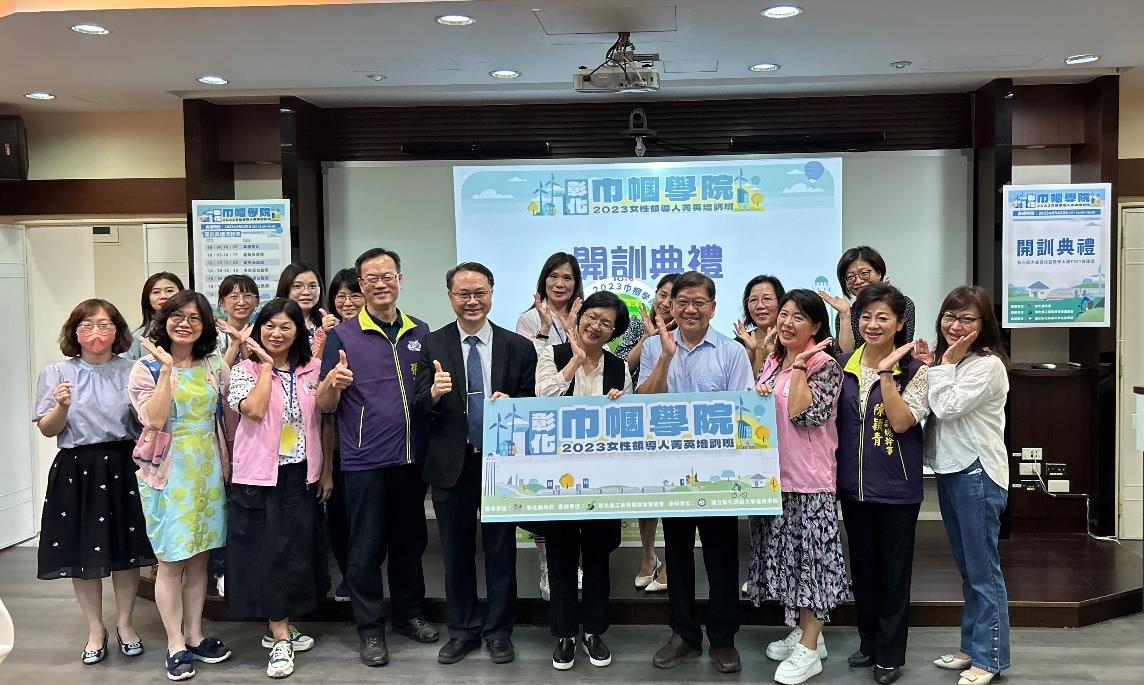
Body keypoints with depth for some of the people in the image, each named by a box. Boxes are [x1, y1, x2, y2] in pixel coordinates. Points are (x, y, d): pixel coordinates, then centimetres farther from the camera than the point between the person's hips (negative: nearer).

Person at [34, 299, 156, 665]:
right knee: (81, 554, 7)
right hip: (76, 470, 0)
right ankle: (95, 629, 26)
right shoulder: (56, 373, 1)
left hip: (123, 467, 1)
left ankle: (124, 623, 28)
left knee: (126, 551, 8)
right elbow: (47, 430, 1)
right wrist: (62, 407, -18)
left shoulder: (132, 372, 3)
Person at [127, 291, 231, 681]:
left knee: (199, 557, 11)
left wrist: (228, 465, 5)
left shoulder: (215, 366, 6)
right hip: (167, 472, -3)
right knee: (171, 560, 1)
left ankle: (194, 635, 23)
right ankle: (176, 645, 13)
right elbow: (153, 420, -18)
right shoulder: (146, 368, -4)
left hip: (207, 469, 4)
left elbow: (226, 419, 9)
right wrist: (167, 369, -21)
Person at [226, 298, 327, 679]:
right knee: (267, 553, 0)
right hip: (260, 475, -3)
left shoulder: (312, 371, 5)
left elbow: (322, 422, 9)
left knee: (297, 552, 9)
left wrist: (326, 469, 6)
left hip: (301, 475, 3)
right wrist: (265, 364, -13)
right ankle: (281, 638, 10)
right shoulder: (245, 370, -3)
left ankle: (279, 629, 26)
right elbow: (254, 409, -21)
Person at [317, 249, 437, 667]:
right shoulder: (343, 336, -2)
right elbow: (324, 405, -4)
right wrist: (334, 383, -25)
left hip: (412, 458, 4)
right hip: (364, 462, -4)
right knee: (366, 548, 5)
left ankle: (409, 613, 32)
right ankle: (370, 629, 19)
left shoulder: (420, 333, 8)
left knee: (410, 541, 15)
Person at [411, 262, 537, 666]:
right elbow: (418, 410, -6)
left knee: (501, 549, 11)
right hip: (452, 465, 1)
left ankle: (499, 630, 28)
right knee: (456, 551, 14)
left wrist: (511, 404, -20)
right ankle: (463, 629, 31)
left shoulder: (519, 347, -2)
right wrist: (434, 394, -27)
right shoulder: (432, 345, -2)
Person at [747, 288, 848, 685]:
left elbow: (804, 414, -21)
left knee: (810, 555, 0)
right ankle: (801, 630, 30)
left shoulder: (825, 366, -9)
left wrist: (800, 366, -17)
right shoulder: (772, 363, 12)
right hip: (773, 473, 8)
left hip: (808, 477, -7)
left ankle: (809, 648, 9)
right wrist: (755, 398, -4)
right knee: (786, 553, 15)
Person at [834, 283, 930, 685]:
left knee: (893, 570, 8)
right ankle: (869, 642, 33)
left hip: (896, 486, -4)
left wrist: (886, 372, -24)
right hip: (853, 483, 4)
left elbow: (901, 422, -20)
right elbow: (828, 416, 12)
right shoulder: (843, 365, 4)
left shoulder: (914, 371, -8)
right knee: (862, 566, 16)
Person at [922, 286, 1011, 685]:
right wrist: (931, 367, 3)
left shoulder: (987, 365, -14)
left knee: (983, 569, -1)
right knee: (966, 567, 16)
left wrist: (944, 364, -12)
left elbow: (947, 408, -19)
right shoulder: (948, 360, 13)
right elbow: (934, 411, 13)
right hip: (949, 470, 9)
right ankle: (972, 647, 27)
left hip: (977, 473, -9)